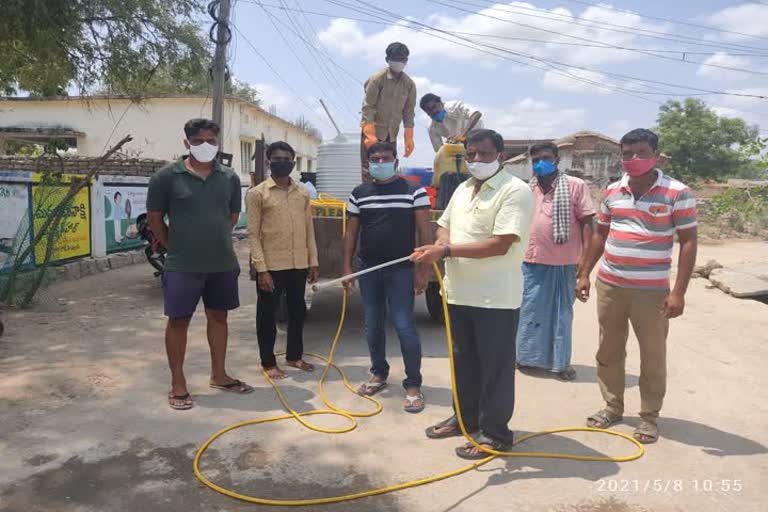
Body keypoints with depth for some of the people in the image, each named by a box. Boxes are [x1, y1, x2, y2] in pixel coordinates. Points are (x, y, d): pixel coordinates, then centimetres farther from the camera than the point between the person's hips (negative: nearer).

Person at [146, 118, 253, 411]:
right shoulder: (167, 176, -6)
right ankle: (177, 384, 16)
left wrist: (216, 240, 11)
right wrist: (175, 247, 1)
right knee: (178, 320, 3)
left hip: (223, 263, 4)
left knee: (218, 316, 13)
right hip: (183, 265, -4)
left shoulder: (229, 178, 4)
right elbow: (154, 217, -1)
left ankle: (218, 375, 29)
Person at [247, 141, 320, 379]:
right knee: (267, 314, 6)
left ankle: (294, 355, 32)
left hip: (299, 264, 5)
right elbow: (253, 234, -8)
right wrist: (261, 268, -14)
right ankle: (268, 362, 20)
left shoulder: (303, 193, 9)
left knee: (297, 311, 15)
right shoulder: (257, 193, -5)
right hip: (272, 265, -5)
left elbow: (309, 229, 12)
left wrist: (313, 261, 6)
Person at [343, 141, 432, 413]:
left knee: (404, 326, -6)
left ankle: (413, 385, 7)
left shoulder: (414, 191, -3)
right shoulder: (359, 194, 8)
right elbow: (351, 232, 11)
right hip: (368, 269, 4)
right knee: (373, 326, 13)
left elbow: (425, 231, -5)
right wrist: (347, 266, 5)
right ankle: (379, 373, 31)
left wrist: (423, 269, -11)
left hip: (401, 270, -4)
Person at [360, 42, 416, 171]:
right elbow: (368, 107, -14)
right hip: (373, 131, -4)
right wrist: (370, 135, -22)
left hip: (391, 134, 5)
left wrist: (409, 139, 1)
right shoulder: (377, 79, -10)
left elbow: (409, 112, 5)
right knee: (369, 167, -9)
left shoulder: (409, 84, 3)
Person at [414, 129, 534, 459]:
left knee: (495, 367, 5)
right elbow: (445, 225, 21)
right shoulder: (463, 189, 14)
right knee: (463, 360, 19)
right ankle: (465, 418, 36)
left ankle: (494, 432, 19)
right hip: (459, 293, 8)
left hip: (496, 298, -8)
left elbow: (500, 245, -22)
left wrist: (446, 251, -24)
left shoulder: (515, 191, -13)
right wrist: (440, 244, -4)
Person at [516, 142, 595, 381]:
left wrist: (585, 261, -10)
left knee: (561, 313, 8)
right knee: (529, 311, 13)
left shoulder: (575, 186, -4)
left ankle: (561, 362, 21)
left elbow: (586, 223, -5)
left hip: (564, 263, -4)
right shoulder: (527, 189, 10)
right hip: (532, 262, 4)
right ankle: (527, 356, 28)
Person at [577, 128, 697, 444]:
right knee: (609, 351, 14)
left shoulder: (677, 193, -8)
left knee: (652, 356, 7)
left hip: (652, 291, -4)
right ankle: (612, 407, 30)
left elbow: (688, 242, -8)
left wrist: (678, 292, -14)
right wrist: (585, 273, 12)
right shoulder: (612, 191, 7)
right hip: (609, 285, 5)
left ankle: (649, 416, 23)